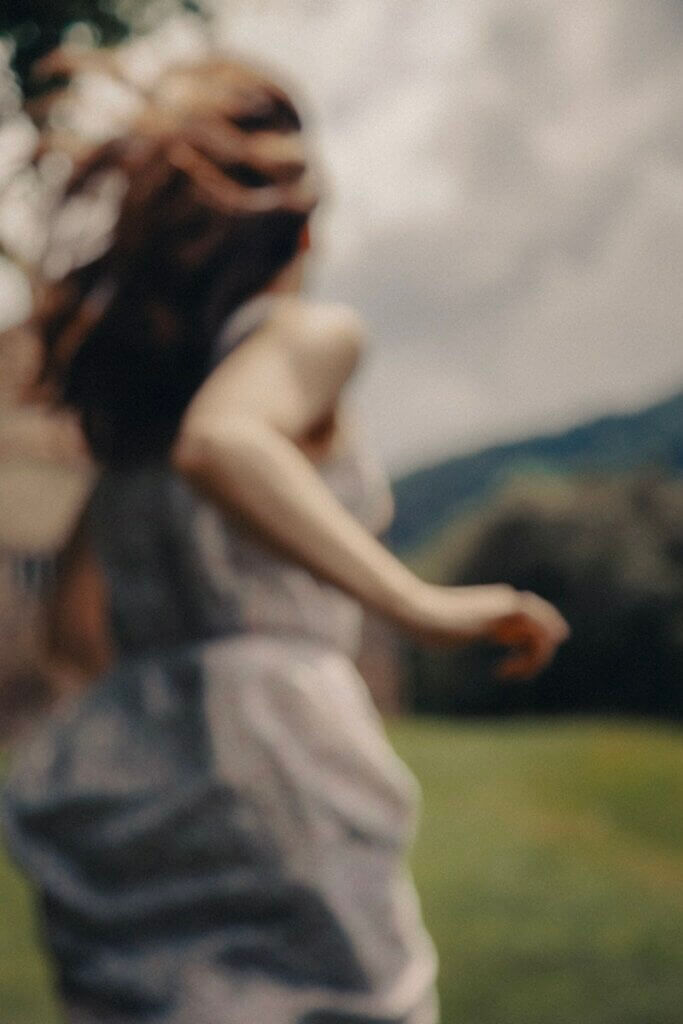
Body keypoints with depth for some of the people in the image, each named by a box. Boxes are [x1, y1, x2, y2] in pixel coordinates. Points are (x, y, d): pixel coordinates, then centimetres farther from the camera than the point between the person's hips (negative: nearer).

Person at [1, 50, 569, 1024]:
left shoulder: (134, 364, 20)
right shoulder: (312, 332, -1)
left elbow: (79, 620, 19)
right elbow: (220, 440, -24)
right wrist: (421, 604, -25)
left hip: (119, 756, 7)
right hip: (272, 740, -7)